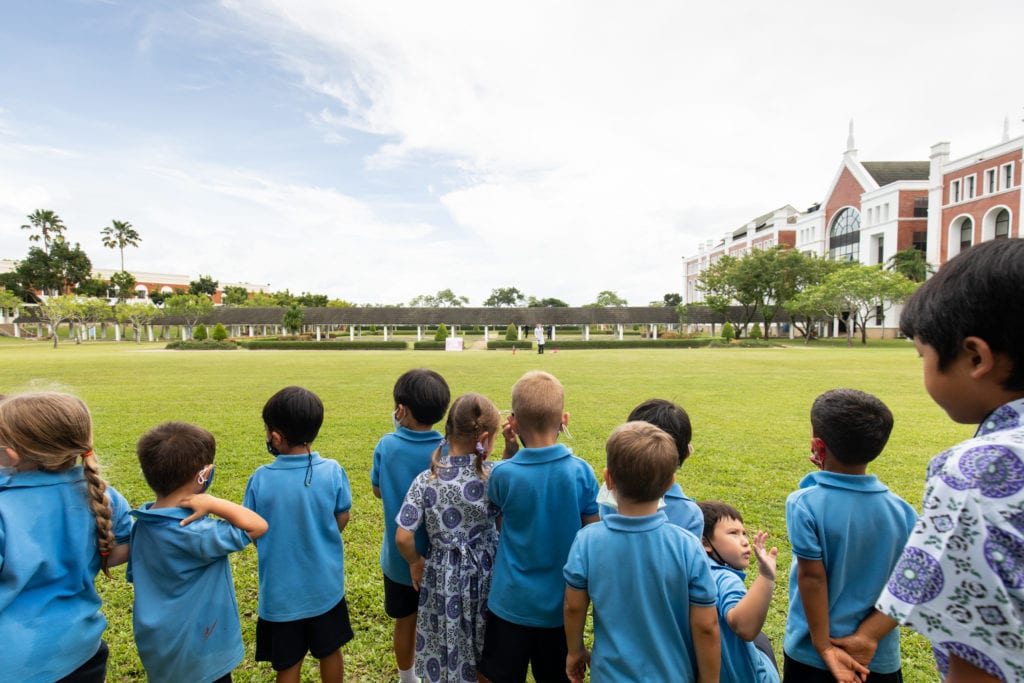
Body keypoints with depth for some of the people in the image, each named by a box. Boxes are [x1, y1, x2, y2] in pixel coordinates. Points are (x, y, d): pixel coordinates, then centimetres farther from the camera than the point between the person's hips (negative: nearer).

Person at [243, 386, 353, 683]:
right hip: (326, 585, 1)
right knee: (330, 651, 24)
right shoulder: (332, 471, -18)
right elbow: (342, 519, -5)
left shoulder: (260, 479, -20)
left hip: (281, 589, -1)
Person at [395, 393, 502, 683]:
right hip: (486, 575, 0)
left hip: (444, 580, 0)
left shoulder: (426, 480, -15)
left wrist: (415, 562, 6)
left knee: (445, 656, 23)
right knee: (486, 660, 24)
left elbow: (402, 537, -15)